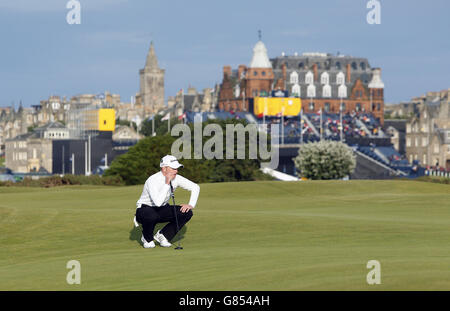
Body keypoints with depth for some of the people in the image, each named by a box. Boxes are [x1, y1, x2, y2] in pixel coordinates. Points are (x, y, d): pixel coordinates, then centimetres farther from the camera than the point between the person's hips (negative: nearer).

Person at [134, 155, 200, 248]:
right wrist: (167, 183, -38)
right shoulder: (153, 181, -28)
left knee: (187, 213, -15)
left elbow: (195, 187, 0)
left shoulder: (176, 178, -10)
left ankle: (162, 235, -2)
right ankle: (147, 239, -8)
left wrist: (191, 205, -14)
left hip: (162, 210, 6)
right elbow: (158, 202, -41)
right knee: (152, 216, -41)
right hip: (145, 209, -6)